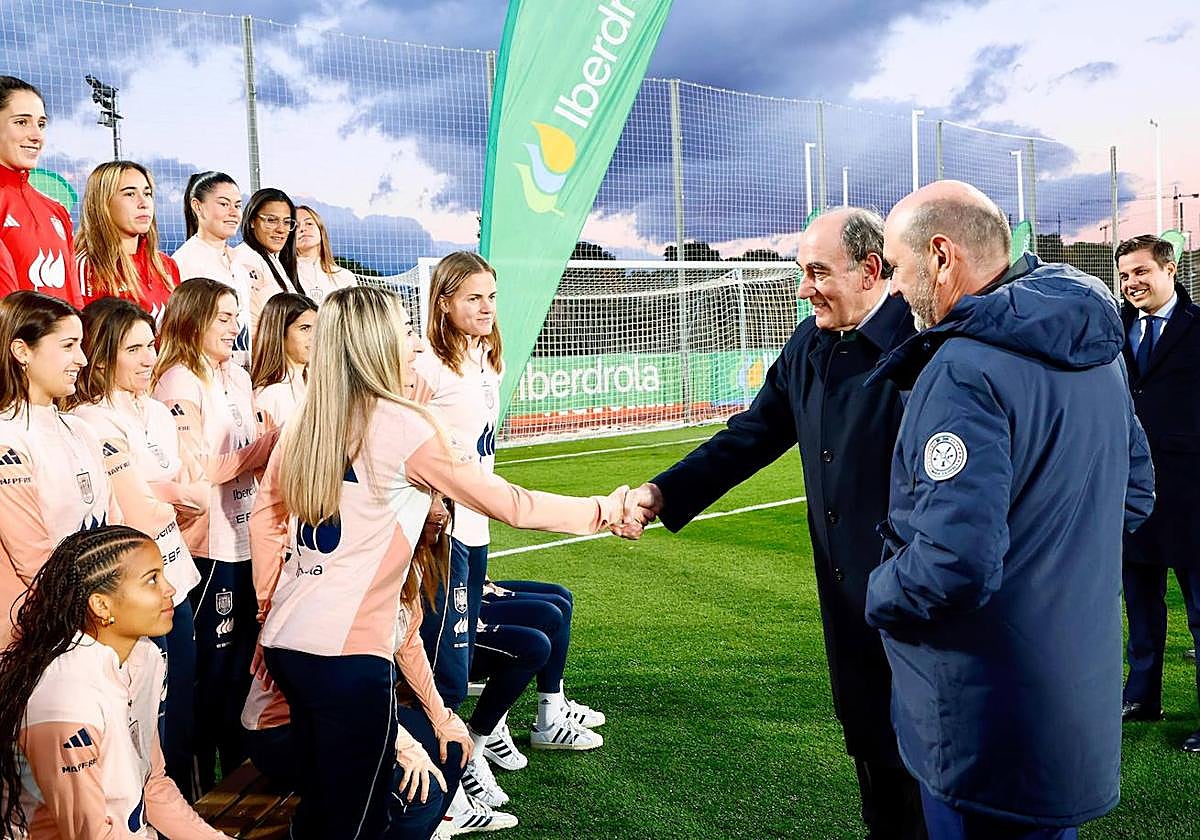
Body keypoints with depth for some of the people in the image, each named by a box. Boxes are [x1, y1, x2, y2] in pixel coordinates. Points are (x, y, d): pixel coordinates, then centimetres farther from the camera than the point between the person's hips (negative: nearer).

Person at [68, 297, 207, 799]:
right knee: (151, 735, 6)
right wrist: (176, 492, -2)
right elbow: (143, 519, -19)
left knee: (183, 719, 19)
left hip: (175, 584, 7)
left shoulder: (157, 412, 8)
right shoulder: (92, 425, -17)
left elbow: (201, 496, 6)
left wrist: (157, 490, -11)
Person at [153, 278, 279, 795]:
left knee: (242, 656, 15)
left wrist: (276, 445, 0)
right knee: (212, 664, 1)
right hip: (207, 548, -7)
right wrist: (264, 448, -16)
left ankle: (238, 764, 30)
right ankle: (200, 781, 15)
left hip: (244, 539, 7)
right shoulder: (179, 381, -11)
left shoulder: (237, 377, 12)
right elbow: (192, 472, -17)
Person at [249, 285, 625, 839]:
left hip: (285, 643, 7)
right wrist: (603, 511, 4)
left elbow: (265, 518, 15)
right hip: (349, 654, -7)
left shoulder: (306, 422, 8)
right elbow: (508, 503, -7)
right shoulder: (400, 424, -10)